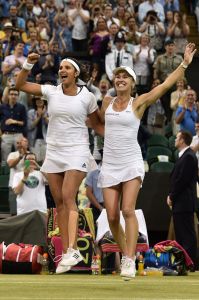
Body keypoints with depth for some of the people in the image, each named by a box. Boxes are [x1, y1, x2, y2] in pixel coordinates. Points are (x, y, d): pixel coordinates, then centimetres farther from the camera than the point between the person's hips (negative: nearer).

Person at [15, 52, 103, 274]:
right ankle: (66, 252, 5)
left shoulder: (87, 96, -1)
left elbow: (96, 124, 10)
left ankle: (72, 250, -26)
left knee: (68, 197, -19)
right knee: (59, 202, 2)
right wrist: (28, 65, -10)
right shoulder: (51, 91, 4)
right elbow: (20, 85, 3)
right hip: (53, 153, 4)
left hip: (76, 152, -4)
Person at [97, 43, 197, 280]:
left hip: (131, 163, -4)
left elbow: (166, 84, -7)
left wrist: (185, 63, -9)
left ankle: (130, 261, -19)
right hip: (109, 164, 4)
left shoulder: (139, 103, -1)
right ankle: (124, 252, 20)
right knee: (112, 216, -1)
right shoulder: (107, 102, 9)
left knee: (128, 210, -18)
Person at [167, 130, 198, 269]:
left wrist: (172, 197, -11)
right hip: (180, 203, 10)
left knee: (187, 234, -8)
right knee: (180, 233, 12)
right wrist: (171, 196, 10)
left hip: (184, 203, -10)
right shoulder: (185, 156, 18)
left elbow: (182, 180, -19)